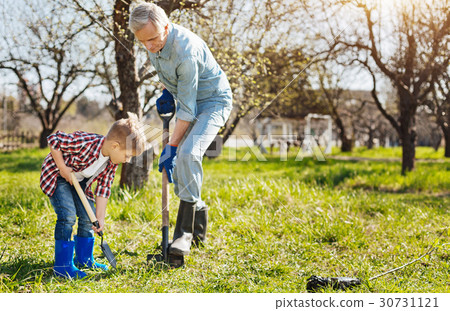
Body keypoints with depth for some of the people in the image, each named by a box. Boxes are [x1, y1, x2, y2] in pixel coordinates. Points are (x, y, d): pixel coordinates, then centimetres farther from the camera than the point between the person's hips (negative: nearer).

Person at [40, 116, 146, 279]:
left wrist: (100, 217, -10)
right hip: (56, 175, -8)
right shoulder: (86, 143, -36)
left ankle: (84, 259, 21)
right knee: (68, 215, -18)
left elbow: (103, 188, -5)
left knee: (88, 216, 5)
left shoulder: (112, 161, -12)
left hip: (79, 180, 8)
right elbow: (53, 139, -29)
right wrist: (63, 167, -27)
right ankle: (62, 265, -11)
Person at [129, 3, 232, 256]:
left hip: (213, 102, -8)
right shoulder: (155, 40, -10)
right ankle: (198, 211, 25)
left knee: (187, 154, -28)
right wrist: (167, 93, 4)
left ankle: (185, 231, -23)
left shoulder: (186, 51, -35)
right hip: (188, 100, 8)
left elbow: (187, 110, -29)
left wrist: (171, 147, -25)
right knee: (177, 162, 3)